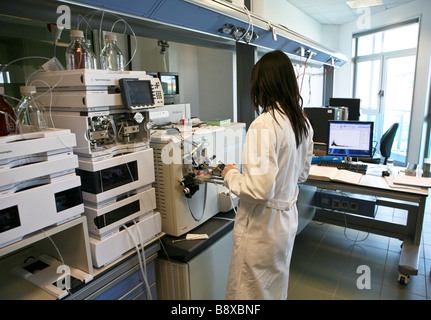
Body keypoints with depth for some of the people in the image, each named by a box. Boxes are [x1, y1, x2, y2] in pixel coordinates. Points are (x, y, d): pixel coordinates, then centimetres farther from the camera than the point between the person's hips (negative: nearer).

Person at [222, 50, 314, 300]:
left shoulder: (264, 125, -26)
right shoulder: (303, 123, 1)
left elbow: (261, 189, -29)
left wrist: (231, 175, -12)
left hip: (262, 225, -8)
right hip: (288, 218, 9)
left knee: (249, 291, 13)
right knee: (277, 286, 29)